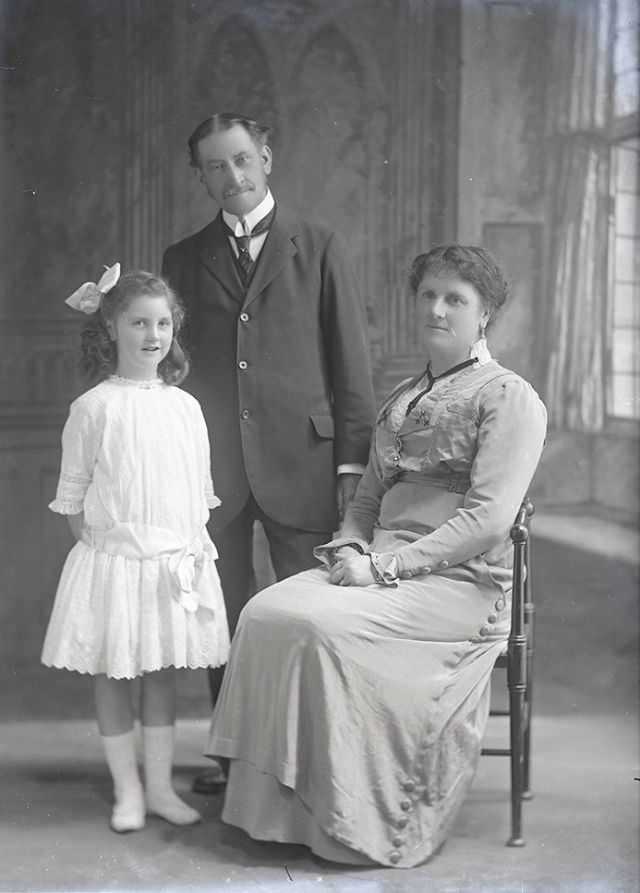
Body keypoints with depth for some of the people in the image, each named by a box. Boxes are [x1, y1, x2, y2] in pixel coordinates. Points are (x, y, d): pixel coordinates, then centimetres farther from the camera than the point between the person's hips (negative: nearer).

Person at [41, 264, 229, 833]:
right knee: (113, 675, 4)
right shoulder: (94, 407, -6)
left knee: (164, 672, 10)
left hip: (177, 559, 3)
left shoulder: (185, 407, 5)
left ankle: (160, 785, 21)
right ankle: (128, 790, 17)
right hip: (113, 557, -3)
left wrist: (196, 548, 7)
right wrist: (94, 547, -5)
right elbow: (73, 493, -1)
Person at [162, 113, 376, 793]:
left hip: (300, 460, -2)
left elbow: (351, 362, 4)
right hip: (211, 467, 2)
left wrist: (353, 460, -3)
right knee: (223, 616, 8)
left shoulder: (321, 250, 7)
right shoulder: (183, 260, 13)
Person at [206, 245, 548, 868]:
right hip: (382, 570, 7)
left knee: (321, 624, -29)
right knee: (264, 612, -19)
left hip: (461, 582, -6)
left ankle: (353, 825, -15)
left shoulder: (509, 397, -2)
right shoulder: (399, 400, 22)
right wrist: (348, 548, 0)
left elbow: (488, 518, -13)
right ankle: (279, 809, -15)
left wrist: (382, 566, -17)